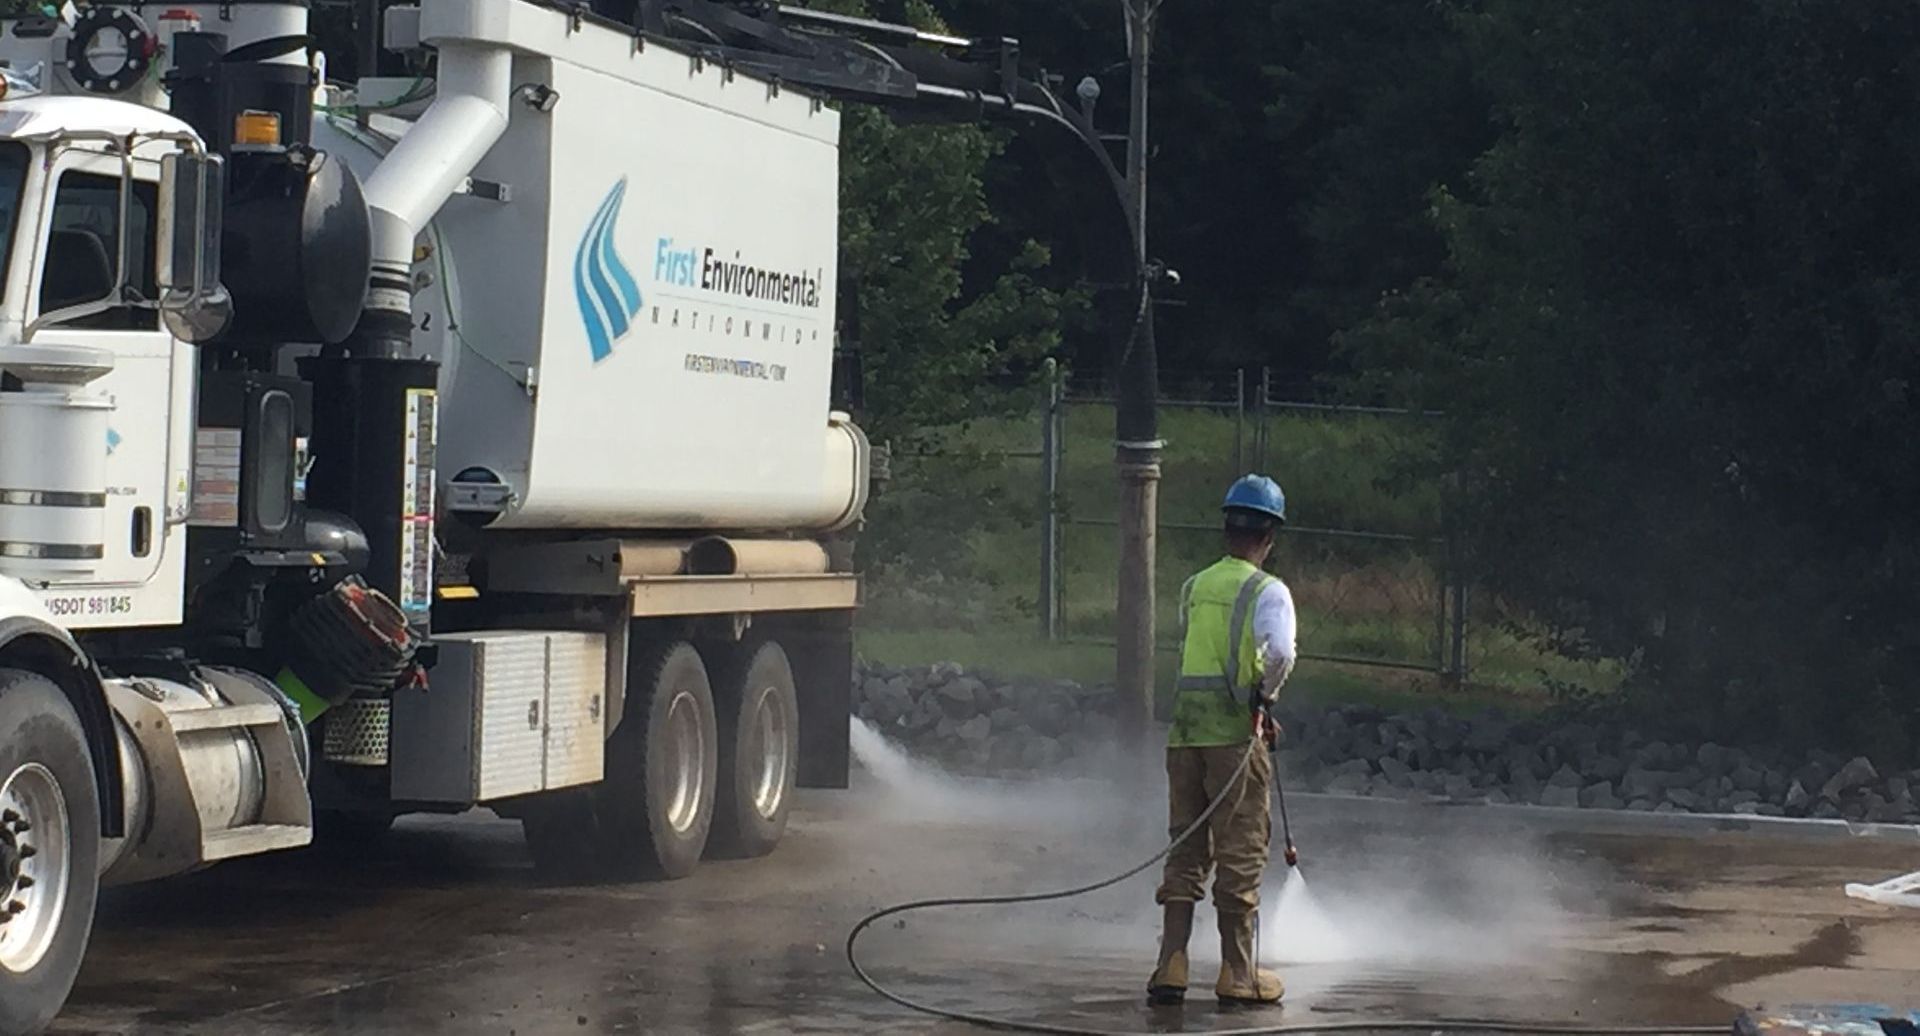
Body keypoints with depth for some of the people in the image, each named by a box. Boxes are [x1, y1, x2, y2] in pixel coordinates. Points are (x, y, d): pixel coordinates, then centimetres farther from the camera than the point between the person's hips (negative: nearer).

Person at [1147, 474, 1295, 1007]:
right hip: (1236, 730, -5)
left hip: (1185, 729, 5)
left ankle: (1171, 966, 6)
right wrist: (1264, 696, -4)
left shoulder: (1194, 587, 12)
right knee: (1240, 853, 3)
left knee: (1186, 850, 11)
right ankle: (1238, 974, 8)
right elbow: (1280, 652, -22)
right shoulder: (1268, 591, -6)